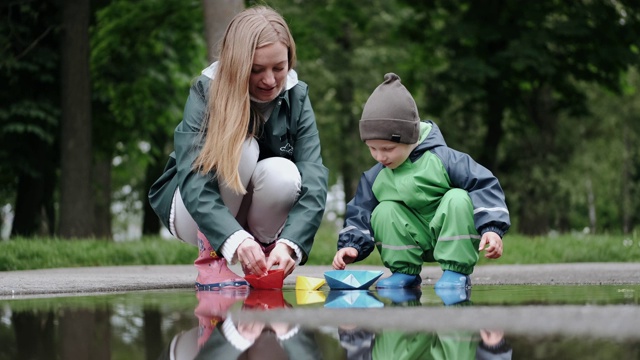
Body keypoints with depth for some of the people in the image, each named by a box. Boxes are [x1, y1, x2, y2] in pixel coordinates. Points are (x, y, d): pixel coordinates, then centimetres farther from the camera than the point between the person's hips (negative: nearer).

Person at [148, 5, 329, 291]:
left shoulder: (296, 96, -14)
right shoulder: (205, 92, -22)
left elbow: (313, 180, -26)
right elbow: (194, 184, -35)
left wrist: (290, 243, -45)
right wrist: (236, 240, -53)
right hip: (195, 211, -2)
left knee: (283, 173, -31)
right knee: (241, 147, -31)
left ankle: (261, 264, -7)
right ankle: (211, 258, -18)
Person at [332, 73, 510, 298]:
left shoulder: (442, 159, -17)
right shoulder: (374, 178, -3)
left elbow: (484, 186, -18)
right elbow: (360, 215, 4)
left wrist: (492, 229, -28)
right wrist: (351, 245, -14)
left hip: (453, 234, -3)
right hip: (414, 242, 3)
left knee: (458, 198, -30)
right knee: (383, 211, -19)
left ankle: (456, 272, -23)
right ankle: (404, 273, -5)